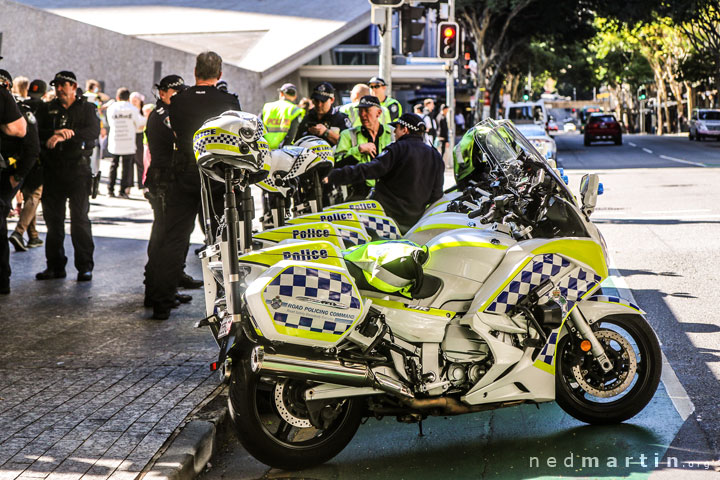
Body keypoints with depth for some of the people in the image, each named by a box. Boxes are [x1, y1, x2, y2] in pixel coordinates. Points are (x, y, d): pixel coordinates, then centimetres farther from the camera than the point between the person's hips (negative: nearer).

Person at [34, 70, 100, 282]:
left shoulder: (87, 108, 8)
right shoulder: (47, 109, 14)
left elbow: (93, 131, -11)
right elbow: (38, 133, -1)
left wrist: (64, 136, -20)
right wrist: (55, 133, -20)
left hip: (78, 169, -3)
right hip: (52, 170, 3)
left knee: (80, 218, -6)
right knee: (53, 218, 5)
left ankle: (85, 266, -2)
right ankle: (55, 265, 13)